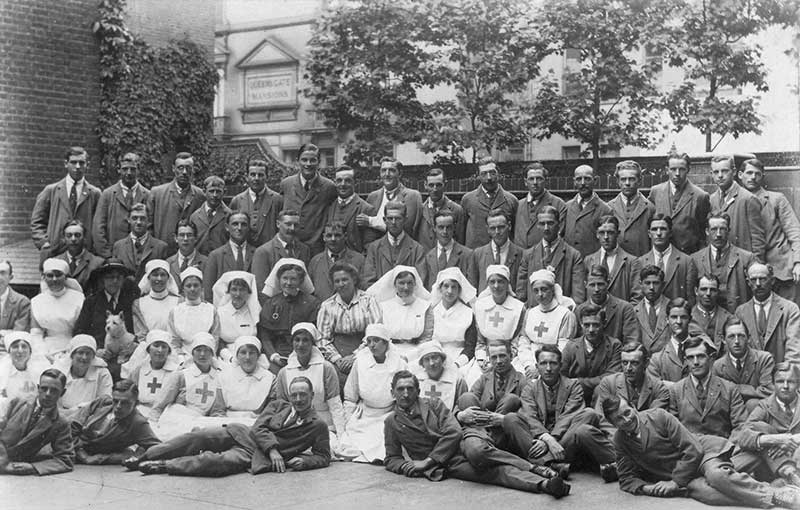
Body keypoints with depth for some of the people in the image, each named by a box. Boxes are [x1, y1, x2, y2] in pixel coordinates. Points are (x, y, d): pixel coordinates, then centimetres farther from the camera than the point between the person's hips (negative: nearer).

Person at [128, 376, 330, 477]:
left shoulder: (318, 425, 6)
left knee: (222, 462, -33)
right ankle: (144, 457, -12)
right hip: (241, 434, 5)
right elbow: (259, 428, 3)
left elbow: (324, 457, 5)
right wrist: (273, 449, -14)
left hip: (254, 455, -4)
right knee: (197, 437, -18)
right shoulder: (278, 405, 16)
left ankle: (161, 466, -31)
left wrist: (305, 461, -16)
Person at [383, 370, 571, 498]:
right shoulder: (392, 422, 13)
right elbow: (391, 459, 16)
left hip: (460, 447, 3)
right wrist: (406, 467, -8)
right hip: (445, 466, -3)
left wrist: (427, 461, -9)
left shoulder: (434, 405, 13)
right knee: (495, 470, -32)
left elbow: (453, 433, 1)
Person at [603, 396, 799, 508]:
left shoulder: (658, 417, -11)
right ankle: (771, 502, -34)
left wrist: (675, 482, -15)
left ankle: (777, 494, -27)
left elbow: (693, 450, -11)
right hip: (675, 478, 2)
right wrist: (648, 488, -14)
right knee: (703, 492, -34)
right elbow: (627, 479, 7)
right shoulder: (619, 441, 1)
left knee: (717, 476, -38)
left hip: (700, 459, -2)